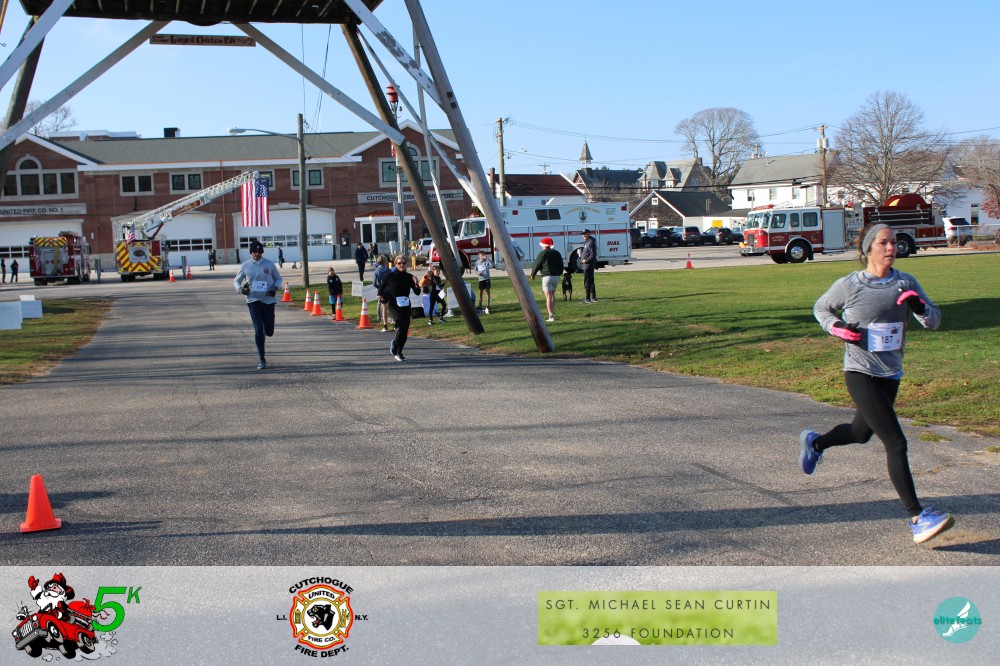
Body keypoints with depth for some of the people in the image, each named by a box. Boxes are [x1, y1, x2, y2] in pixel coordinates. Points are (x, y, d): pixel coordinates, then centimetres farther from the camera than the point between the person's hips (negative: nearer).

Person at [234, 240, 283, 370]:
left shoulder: (269, 264, 2)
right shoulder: (246, 266, 2)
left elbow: (278, 278, 14)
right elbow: (236, 280, 14)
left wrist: (275, 288, -7)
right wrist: (240, 289, -7)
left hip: (268, 300, 1)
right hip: (253, 300, -1)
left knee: (269, 332, 4)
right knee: (258, 330, -10)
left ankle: (263, 332, 44)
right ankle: (262, 360, -3)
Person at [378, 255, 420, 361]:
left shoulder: (409, 277, 4)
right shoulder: (390, 276, -4)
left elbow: (417, 293, 5)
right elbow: (382, 287, 10)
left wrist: (416, 284, -12)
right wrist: (380, 295, -9)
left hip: (406, 306, 4)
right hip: (393, 306, -4)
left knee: (405, 331, 6)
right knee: (402, 326, -22)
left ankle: (399, 352, 22)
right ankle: (394, 344, 5)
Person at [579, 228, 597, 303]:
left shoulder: (591, 242, -15)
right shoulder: (586, 242, 17)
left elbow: (593, 254, -20)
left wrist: (586, 260, -23)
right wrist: (583, 259, 13)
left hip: (588, 265, -11)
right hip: (586, 265, 11)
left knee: (587, 282, -8)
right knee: (590, 281, 16)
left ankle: (587, 298, -6)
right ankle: (593, 297, 22)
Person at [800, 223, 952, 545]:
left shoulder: (906, 284, 1)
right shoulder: (848, 286, -8)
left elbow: (934, 321, 3)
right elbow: (820, 308, 9)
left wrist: (919, 306, -19)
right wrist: (835, 326, -11)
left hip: (891, 375, 6)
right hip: (860, 374, -6)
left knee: (861, 433, 25)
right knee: (895, 443, -15)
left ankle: (814, 442, 55)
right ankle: (917, 518, -13)